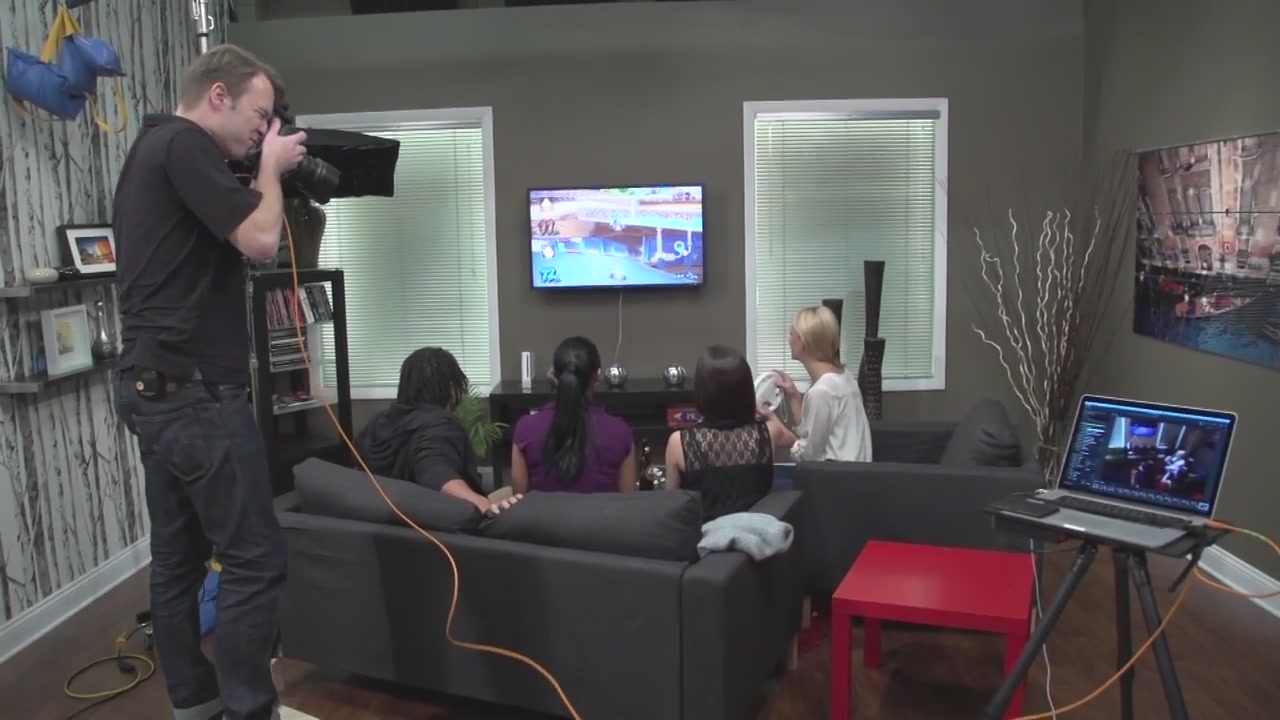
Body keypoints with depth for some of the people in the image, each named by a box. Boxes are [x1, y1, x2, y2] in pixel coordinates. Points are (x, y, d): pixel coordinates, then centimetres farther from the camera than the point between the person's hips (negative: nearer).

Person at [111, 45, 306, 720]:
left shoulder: (152, 146, 20)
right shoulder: (184, 144, -12)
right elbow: (259, 241, -18)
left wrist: (265, 176, 14)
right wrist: (271, 168, -3)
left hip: (153, 386, 11)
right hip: (194, 389, -11)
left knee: (179, 556, 14)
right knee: (254, 557, -5)